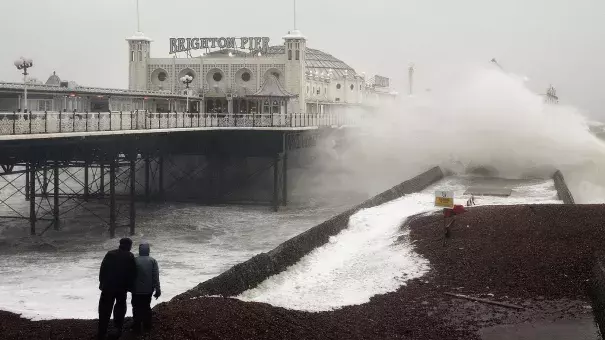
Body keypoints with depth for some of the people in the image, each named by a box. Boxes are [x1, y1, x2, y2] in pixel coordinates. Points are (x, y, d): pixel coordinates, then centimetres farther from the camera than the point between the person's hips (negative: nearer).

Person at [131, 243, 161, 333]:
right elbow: (156, 277, -7)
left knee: (137, 308, 7)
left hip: (137, 290, -2)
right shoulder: (152, 261, -5)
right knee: (147, 307, 17)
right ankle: (147, 326, 22)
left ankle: (136, 327, 8)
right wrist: (157, 290, -2)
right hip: (148, 290, 2)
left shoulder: (135, 260, -9)